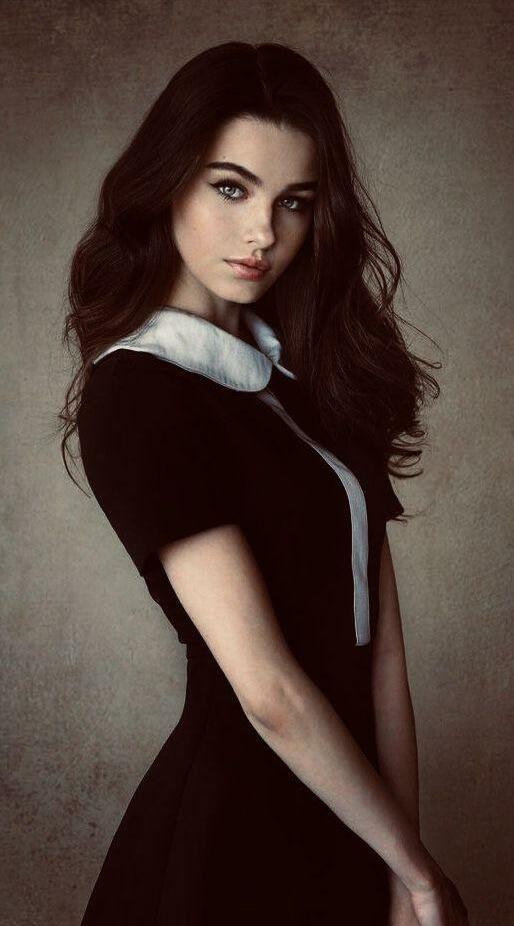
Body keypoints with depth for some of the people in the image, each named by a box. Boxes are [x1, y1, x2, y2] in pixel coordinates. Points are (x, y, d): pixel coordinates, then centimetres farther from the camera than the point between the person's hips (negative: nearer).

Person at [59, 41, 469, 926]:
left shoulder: (316, 366, 3)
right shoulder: (137, 396, -19)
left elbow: (376, 628, -5)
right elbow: (270, 694, -22)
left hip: (346, 803, 7)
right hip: (243, 816, -6)